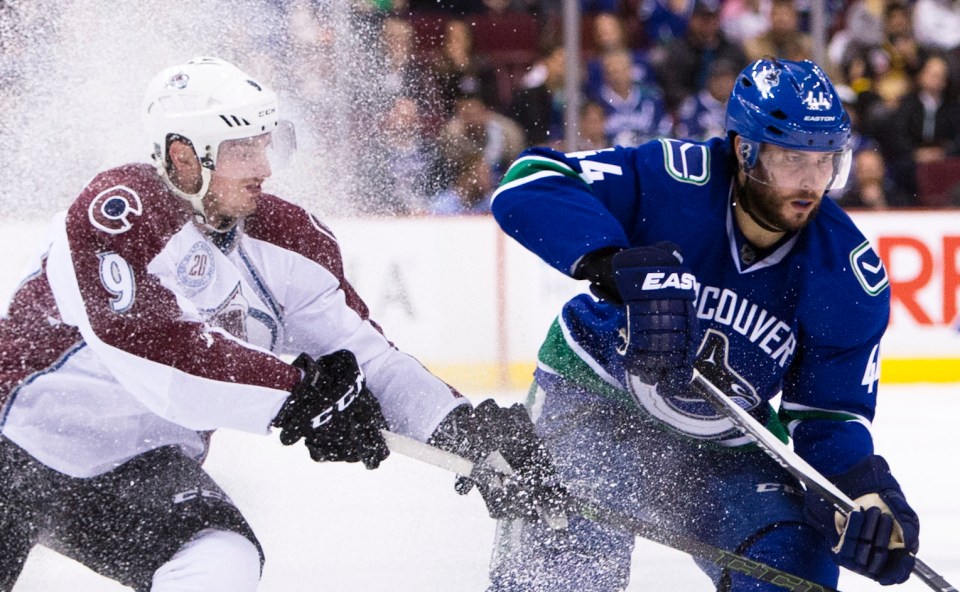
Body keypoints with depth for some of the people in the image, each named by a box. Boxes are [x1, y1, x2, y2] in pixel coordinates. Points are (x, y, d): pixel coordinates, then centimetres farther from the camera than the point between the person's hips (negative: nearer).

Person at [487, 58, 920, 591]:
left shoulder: (850, 276, -13)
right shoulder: (671, 180, -24)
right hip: (596, 389, -3)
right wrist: (620, 263, -46)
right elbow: (528, 184, -31)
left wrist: (867, 492, -28)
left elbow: (830, 415, -7)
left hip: (722, 446, 3)